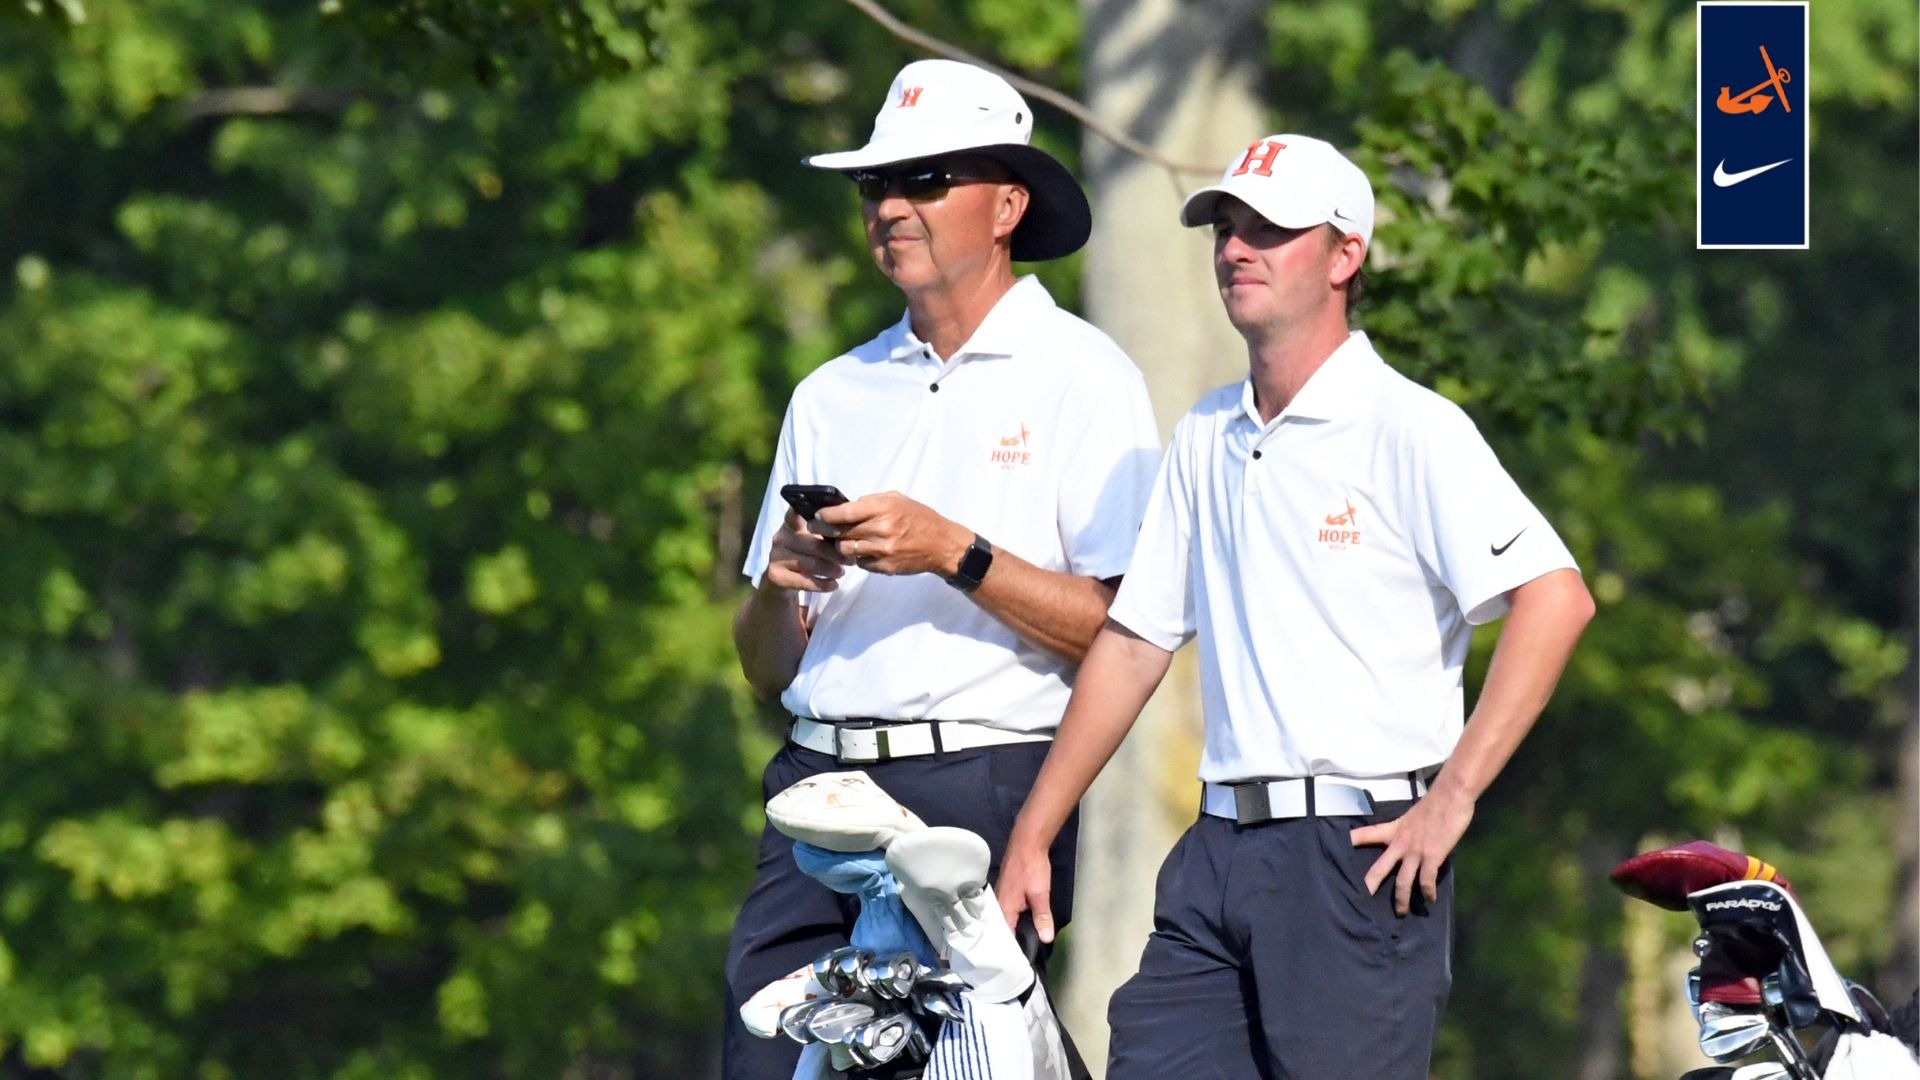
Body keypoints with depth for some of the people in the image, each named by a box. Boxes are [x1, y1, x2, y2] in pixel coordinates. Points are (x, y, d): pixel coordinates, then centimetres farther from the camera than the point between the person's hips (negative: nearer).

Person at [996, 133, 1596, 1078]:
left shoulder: (1406, 428, -6)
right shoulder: (1205, 440, 16)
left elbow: (1555, 599, -16)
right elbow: (1134, 643, 21)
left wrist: (1453, 794, -18)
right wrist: (1029, 838, 17)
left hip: (1361, 850, -7)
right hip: (1220, 849, 7)